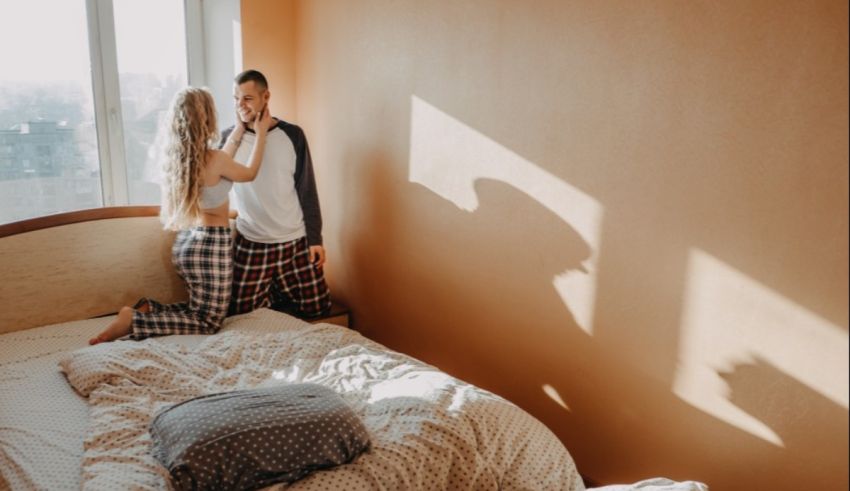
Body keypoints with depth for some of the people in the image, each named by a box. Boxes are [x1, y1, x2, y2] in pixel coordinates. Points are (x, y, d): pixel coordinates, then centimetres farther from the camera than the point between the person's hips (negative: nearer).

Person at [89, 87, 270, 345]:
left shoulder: (176, 156, 4)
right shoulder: (213, 159, -19)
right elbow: (249, 173, 3)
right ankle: (134, 321, -9)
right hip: (210, 244, -9)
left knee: (201, 309, 24)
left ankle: (147, 310, 6)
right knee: (208, 322, 2)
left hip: (186, 241, 9)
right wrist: (261, 132, 12)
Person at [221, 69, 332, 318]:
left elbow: (307, 190, -1)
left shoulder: (292, 135, -4)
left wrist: (315, 239, -3)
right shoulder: (229, 138, -1)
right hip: (251, 243, 0)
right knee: (240, 313, 2)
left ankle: (278, 294, 32)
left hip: (295, 240, 0)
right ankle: (270, 295, 30)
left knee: (316, 306, 7)